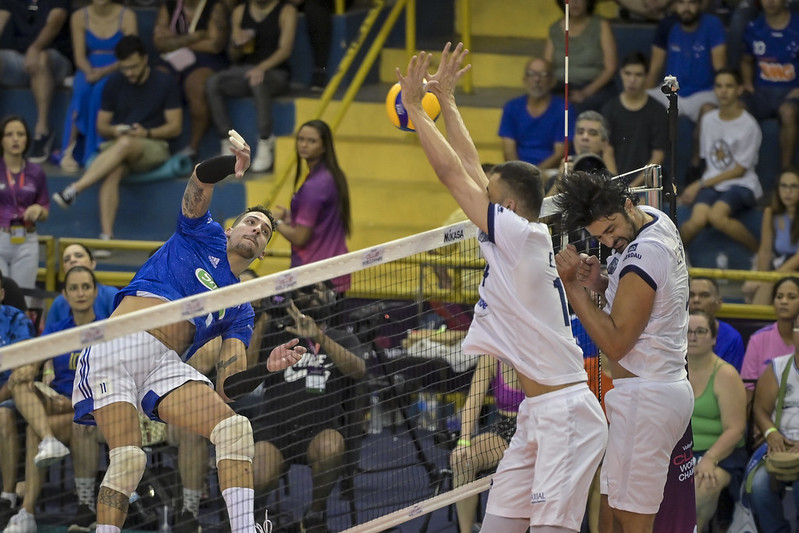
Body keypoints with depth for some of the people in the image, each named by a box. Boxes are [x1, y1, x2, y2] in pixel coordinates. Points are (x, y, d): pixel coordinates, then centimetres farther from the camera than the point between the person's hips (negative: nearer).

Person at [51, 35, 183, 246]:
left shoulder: (164, 83, 1)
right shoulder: (114, 84, 9)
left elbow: (175, 127, -1)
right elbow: (101, 126, 11)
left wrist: (147, 133, -18)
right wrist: (114, 131, -13)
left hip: (154, 147, -2)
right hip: (117, 146, 2)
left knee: (125, 144, -38)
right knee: (113, 171, -35)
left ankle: (74, 189, -44)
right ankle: (106, 235, -43)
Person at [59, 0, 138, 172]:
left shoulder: (127, 16, -5)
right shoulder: (79, 17, 3)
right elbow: (80, 57, 1)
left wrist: (104, 72, -24)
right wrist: (89, 72, -21)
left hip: (116, 72, -2)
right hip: (89, 70, 2)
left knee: (100, 89, -35)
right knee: (82, 91, -32)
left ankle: (93, 150, -31)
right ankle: (69, 149, -34)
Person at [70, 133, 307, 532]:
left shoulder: (240, 312, 23)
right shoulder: (204, 237, 18)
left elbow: (228, 385, 11)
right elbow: (201, 180, -2)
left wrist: (266, 367, -9)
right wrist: (234, 163, -23)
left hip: (166, 365, 4)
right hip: (115, 349, -4)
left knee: (234, 428, -19)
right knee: (127, 458, -20)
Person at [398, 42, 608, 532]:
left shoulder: (520, 235, -12)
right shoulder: (514, 242, 11)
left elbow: (451, 172, -10)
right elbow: (470, 169, 20)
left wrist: (415, 107, -2)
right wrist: (446, 100, 25)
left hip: (566, 414, -10)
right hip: (538, 416, 10)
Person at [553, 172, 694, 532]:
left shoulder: (642, 255, -23)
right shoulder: (657, 220, 8)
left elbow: (616, 343, -22)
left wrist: (571, 284, -21)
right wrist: (600, 283, 2)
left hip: (645, 398, -11)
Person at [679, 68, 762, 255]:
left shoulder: (749, 125, -8)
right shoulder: (708, 119, 11)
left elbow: (739, 170, -7)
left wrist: (700, 185, -8)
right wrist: (700, 186, 1)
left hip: (741, 185, -4)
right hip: (711, 184, 4)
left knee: (716, 216, -35)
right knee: (697, 220, -28)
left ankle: (759, 251, -16)